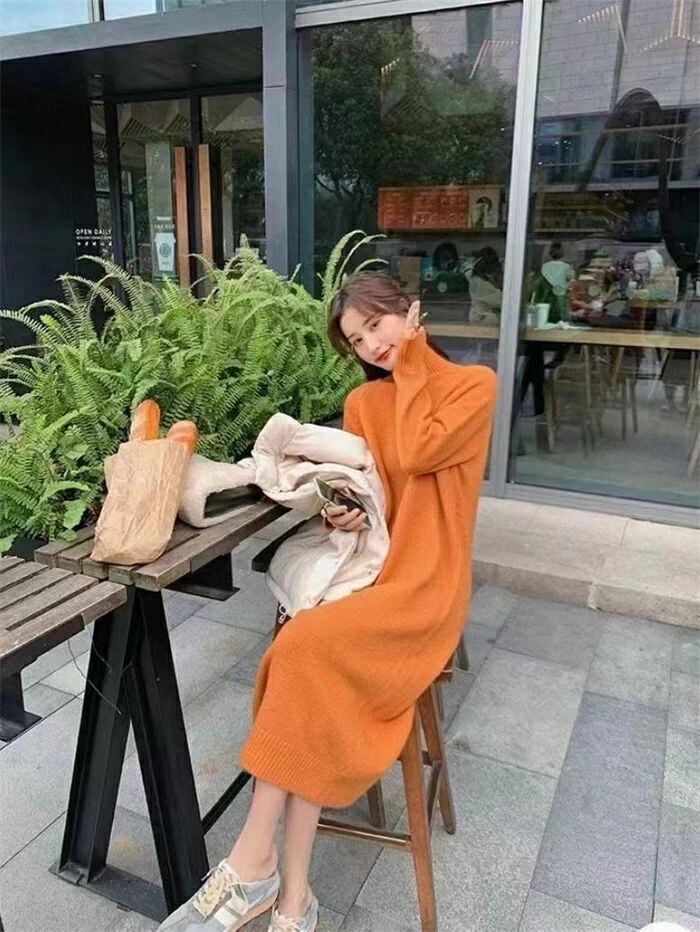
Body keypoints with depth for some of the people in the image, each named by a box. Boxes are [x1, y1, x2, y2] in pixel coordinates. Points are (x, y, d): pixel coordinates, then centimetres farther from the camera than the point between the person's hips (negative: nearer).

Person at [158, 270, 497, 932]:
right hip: (366, 565, 4)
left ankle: (255, 861, -14)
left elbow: (415, 455, -16)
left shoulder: (474, 385, -1)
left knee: (304, 648, -28)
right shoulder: (362, 403, 12)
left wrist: (410, 368, -5)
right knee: (310, 667, -24)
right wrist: (339, 514, -7)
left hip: (424, 583, -4)